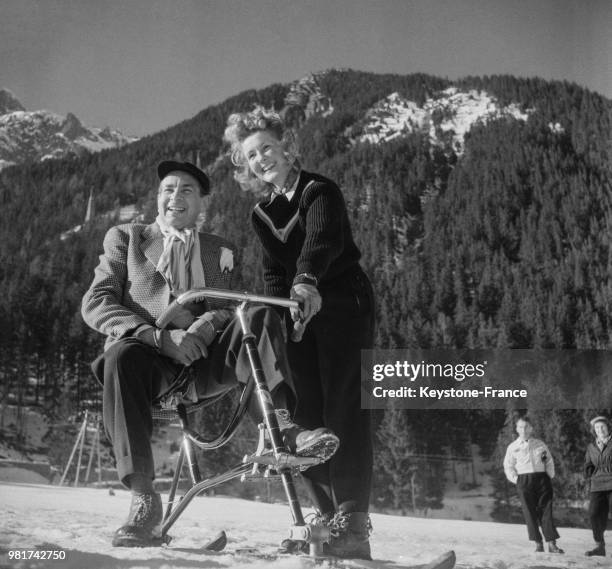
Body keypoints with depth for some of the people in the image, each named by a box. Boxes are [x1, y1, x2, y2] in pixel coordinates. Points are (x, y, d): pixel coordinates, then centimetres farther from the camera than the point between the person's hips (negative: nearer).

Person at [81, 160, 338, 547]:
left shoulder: (222, 252, 21)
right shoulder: (125, 238, 16)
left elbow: (226, 308, 8)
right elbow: (95, 303, 3)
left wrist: (203, 325, -18)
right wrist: (158, 336, -14)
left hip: (203, 359, 2)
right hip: (150, 356, -1)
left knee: (259, 317, -22)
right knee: (121, 357, -36)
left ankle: (280, 427, -33)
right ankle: (144, 501, -31)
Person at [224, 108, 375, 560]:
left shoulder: (319, 191, -7)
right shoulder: (263, 214, 15)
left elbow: (323, 240, -27)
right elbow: (274, 273, 8)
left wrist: (307, 279, -47)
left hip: (344, 306, -7)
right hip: (299, 315, 7)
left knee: (343, 409, -13)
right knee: (306, 412, 2)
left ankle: (353, 525, -11)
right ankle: (328, 515, 11)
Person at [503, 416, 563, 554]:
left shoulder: (540, 444, 12)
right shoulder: (512, 447, 9)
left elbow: (549, 461, 16)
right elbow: (508, 466, 10)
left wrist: (550, 476, 5)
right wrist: (515, 479, -1)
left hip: (542, 478, 1)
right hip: (524, 481, -1)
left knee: (546, 511, -4)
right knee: (530, 513, -3)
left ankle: (552, 544, -5)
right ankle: (538, 544, 4)